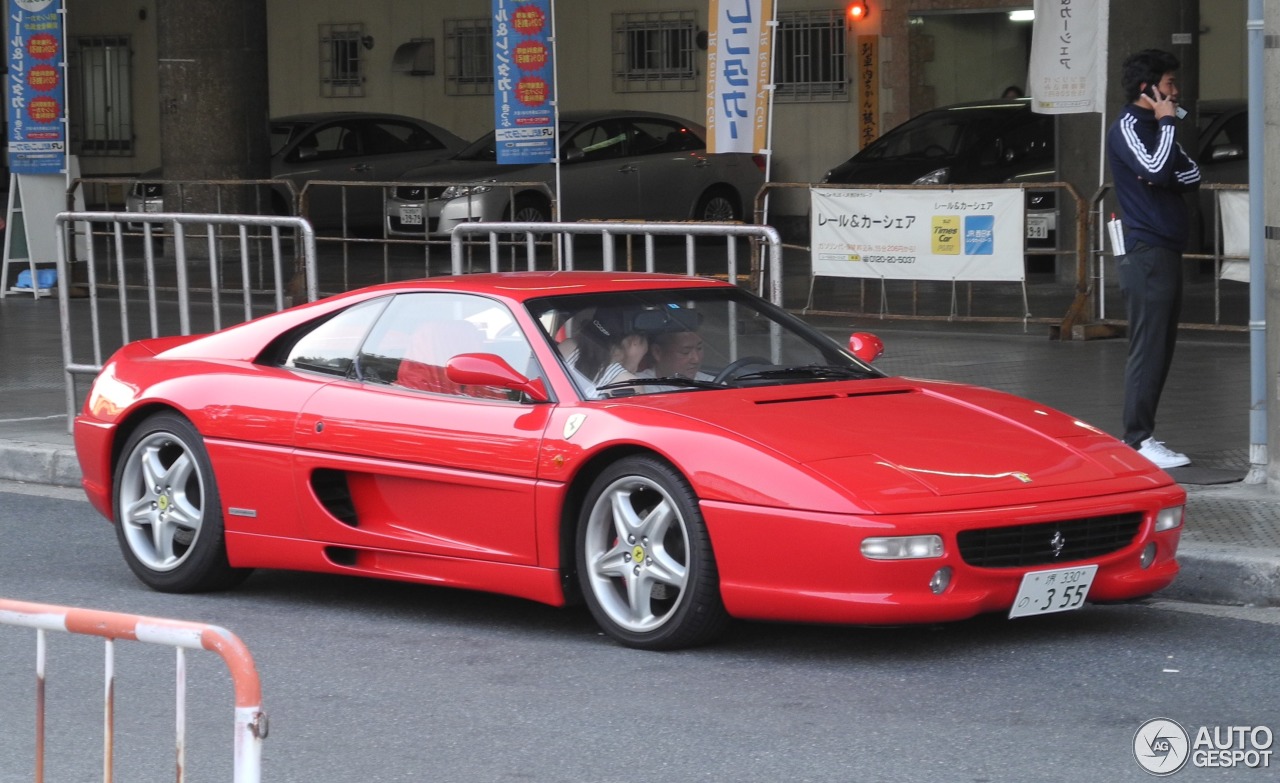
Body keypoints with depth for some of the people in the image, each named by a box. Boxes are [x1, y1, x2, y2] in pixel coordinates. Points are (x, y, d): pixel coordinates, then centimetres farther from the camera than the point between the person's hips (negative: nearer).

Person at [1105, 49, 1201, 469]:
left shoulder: (1155, 126, 20)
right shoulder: (1126, 128, -9)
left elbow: (1191, 175, 13)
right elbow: (1156, 170, -25)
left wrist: (1166, 179, -7)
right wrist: (1167, 122, -14)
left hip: (1167, 251, 10)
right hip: (1146, 253, -10)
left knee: (1160, 351, 10)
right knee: (1148, 351, -11)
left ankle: (1142, 437, 13)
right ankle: (1138, 440, -11)